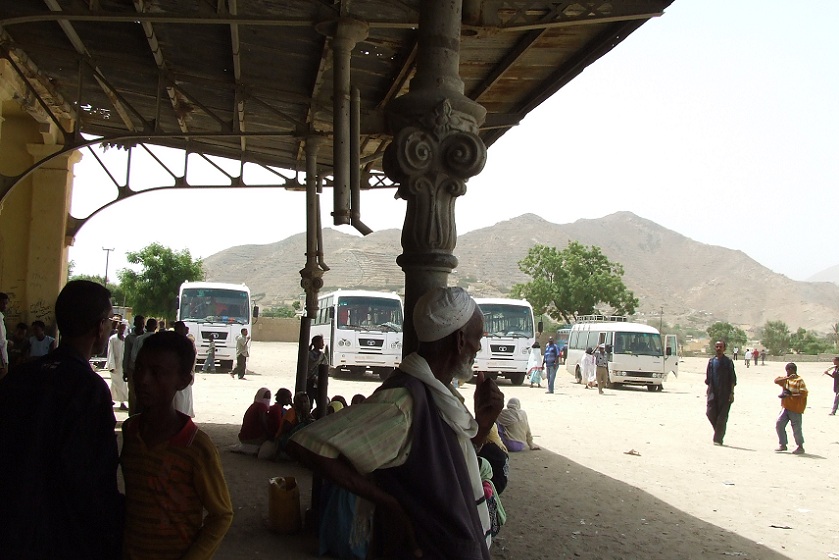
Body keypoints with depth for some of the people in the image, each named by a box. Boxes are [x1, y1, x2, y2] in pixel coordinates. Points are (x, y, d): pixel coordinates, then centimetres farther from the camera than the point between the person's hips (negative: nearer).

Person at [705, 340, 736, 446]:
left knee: (722, 417, -3)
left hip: (725, 393, -4)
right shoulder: (711, 361, 10)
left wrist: (732, 393, -8)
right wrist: (708, 389, 12)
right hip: (713, 392, 4)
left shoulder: (728, 362, -2)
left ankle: (718, 439, 3)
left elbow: (732, 379, -3)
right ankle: (718, 432, 22)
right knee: (710, 413, -1)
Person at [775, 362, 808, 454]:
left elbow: (803, 394, -16)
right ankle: (783, 445, 14)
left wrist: (790, 395, -21)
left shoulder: (799, 381, -8)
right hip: (785, 407, 7)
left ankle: (800, 447, 12)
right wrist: (787, 378, -17)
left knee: (796, 428, -2)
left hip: (795, 409, -7)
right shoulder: (786, 379, 12)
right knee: (779, 425, 4)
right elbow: (776, 380, -4)